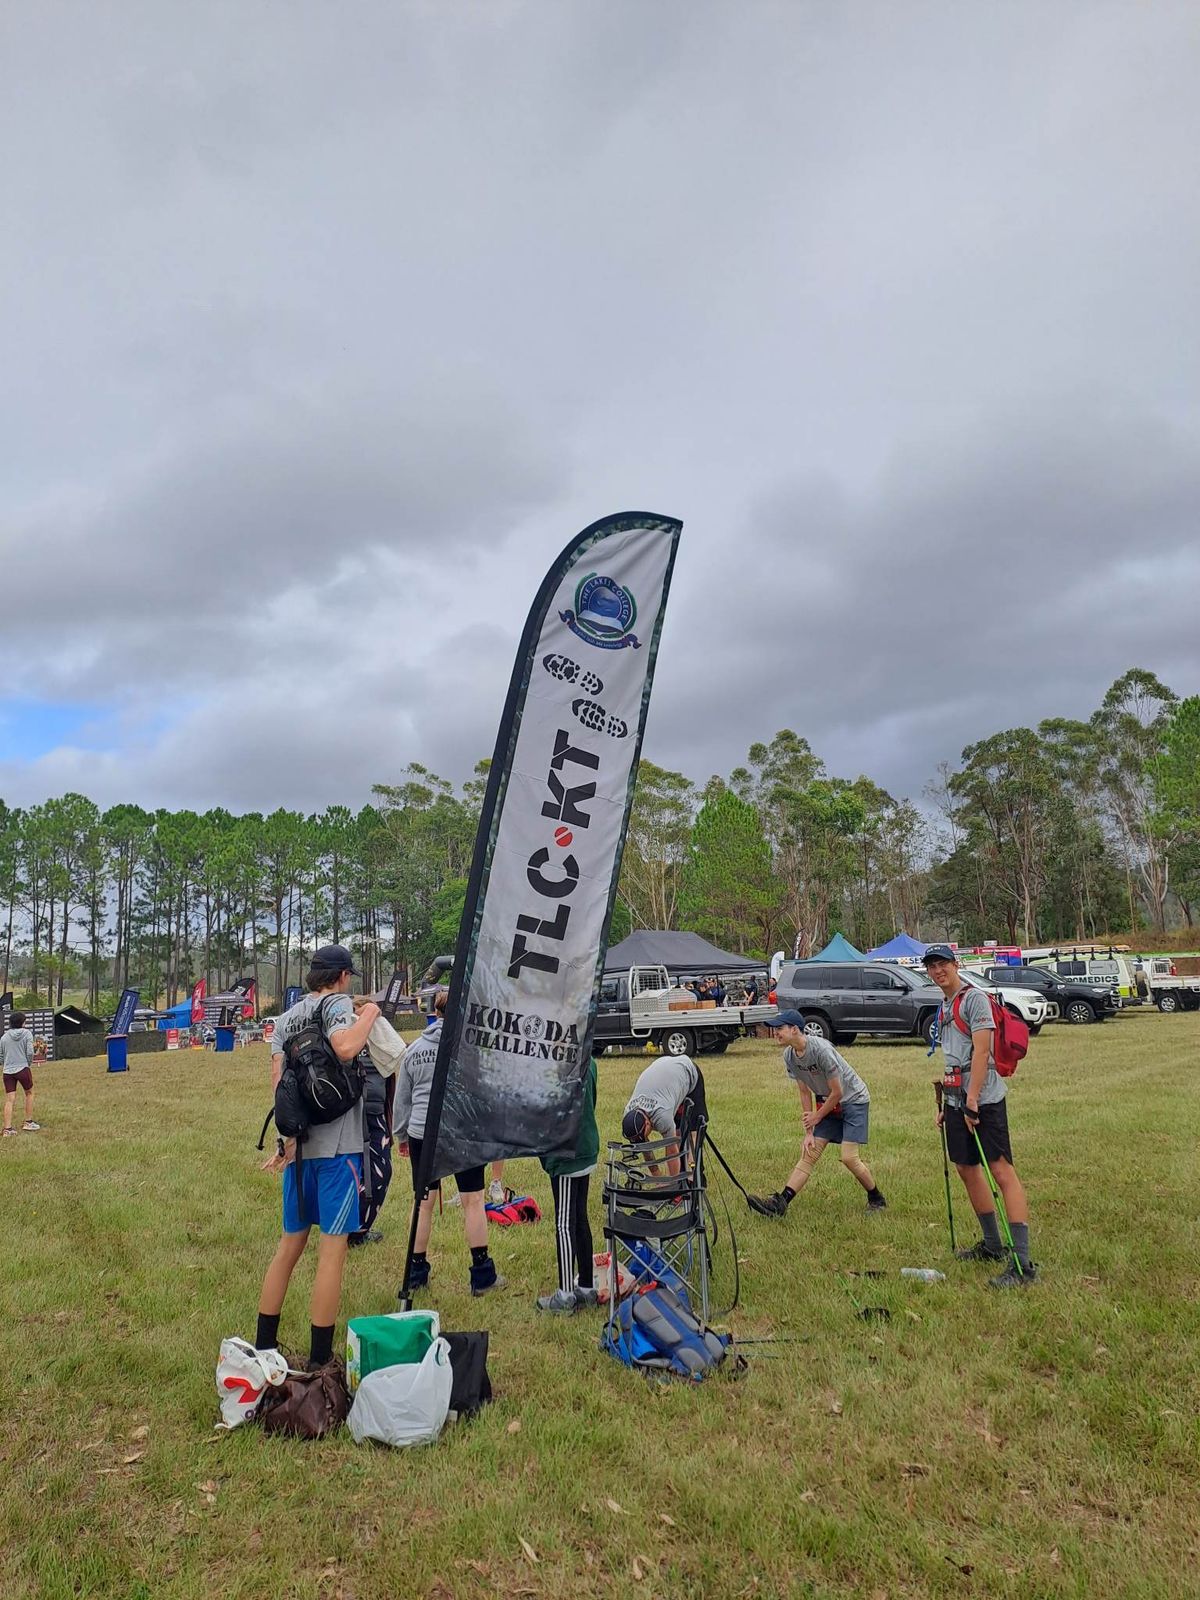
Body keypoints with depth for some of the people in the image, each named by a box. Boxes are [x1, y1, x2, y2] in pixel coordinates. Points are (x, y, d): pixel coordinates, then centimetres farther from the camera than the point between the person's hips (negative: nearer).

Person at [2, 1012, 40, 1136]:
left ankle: (7, 1128, 1)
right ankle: (28, 1122, 21)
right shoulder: (26, 1033, -4)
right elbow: (30, 1052, -10)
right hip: (22, 1069, -3)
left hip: (7, 1071, 3)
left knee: (9, 1100, 4)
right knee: (29, 1094, 17)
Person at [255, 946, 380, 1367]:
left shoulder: (286, 1018, 14)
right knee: (333, 1248, -1)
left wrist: (288, 1136, -2)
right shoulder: (337, 1002, -6)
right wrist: (369, 1014, -12)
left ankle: (263, 1346, 23)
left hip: (300, 1142, 7)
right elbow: (345, 1047, -28)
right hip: (337, 1143, -7)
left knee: (290, 1244, 17)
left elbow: (278, 1080, 3)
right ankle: (319, 1360, 3)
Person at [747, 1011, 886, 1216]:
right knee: (809, 1153, -2)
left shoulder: (821, 1049, -30)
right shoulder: (789, 1056, -8)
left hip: (854, 1099, -6)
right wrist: (809, 1132, -5)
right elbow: (805, 1093, -2)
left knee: (849, 1157, -12)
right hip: (827, 1103, 6)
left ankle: (877, 1199, 12)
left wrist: (817, 1117, -8)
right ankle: (780, 1202, -8)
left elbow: (837, 1093, -22)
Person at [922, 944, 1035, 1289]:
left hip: (984, 1099, -9)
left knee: (1002, 1170, -11)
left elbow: (981, 1052, -18)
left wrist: (972, 1099, -22)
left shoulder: (974, 998, -10)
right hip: (956, 1098, 9)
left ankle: (1022, 1263, -13)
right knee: (967, 1169, 14)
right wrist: (946, 1104, 20)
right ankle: (992, 1244, 29)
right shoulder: (944, 1006, 17)